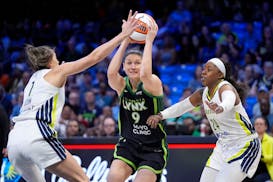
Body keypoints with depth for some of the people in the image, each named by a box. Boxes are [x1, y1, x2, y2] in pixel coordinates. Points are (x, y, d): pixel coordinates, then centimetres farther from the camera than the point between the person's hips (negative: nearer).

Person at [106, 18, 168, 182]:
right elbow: (111, 73, -23)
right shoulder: (122, 85, 0)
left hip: (153, 149, -3)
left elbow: (145, 74, -35)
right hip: (128, 145, 3)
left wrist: (149, 41, -29)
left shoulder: (154, 83, -10)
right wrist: (125, 41, -21)